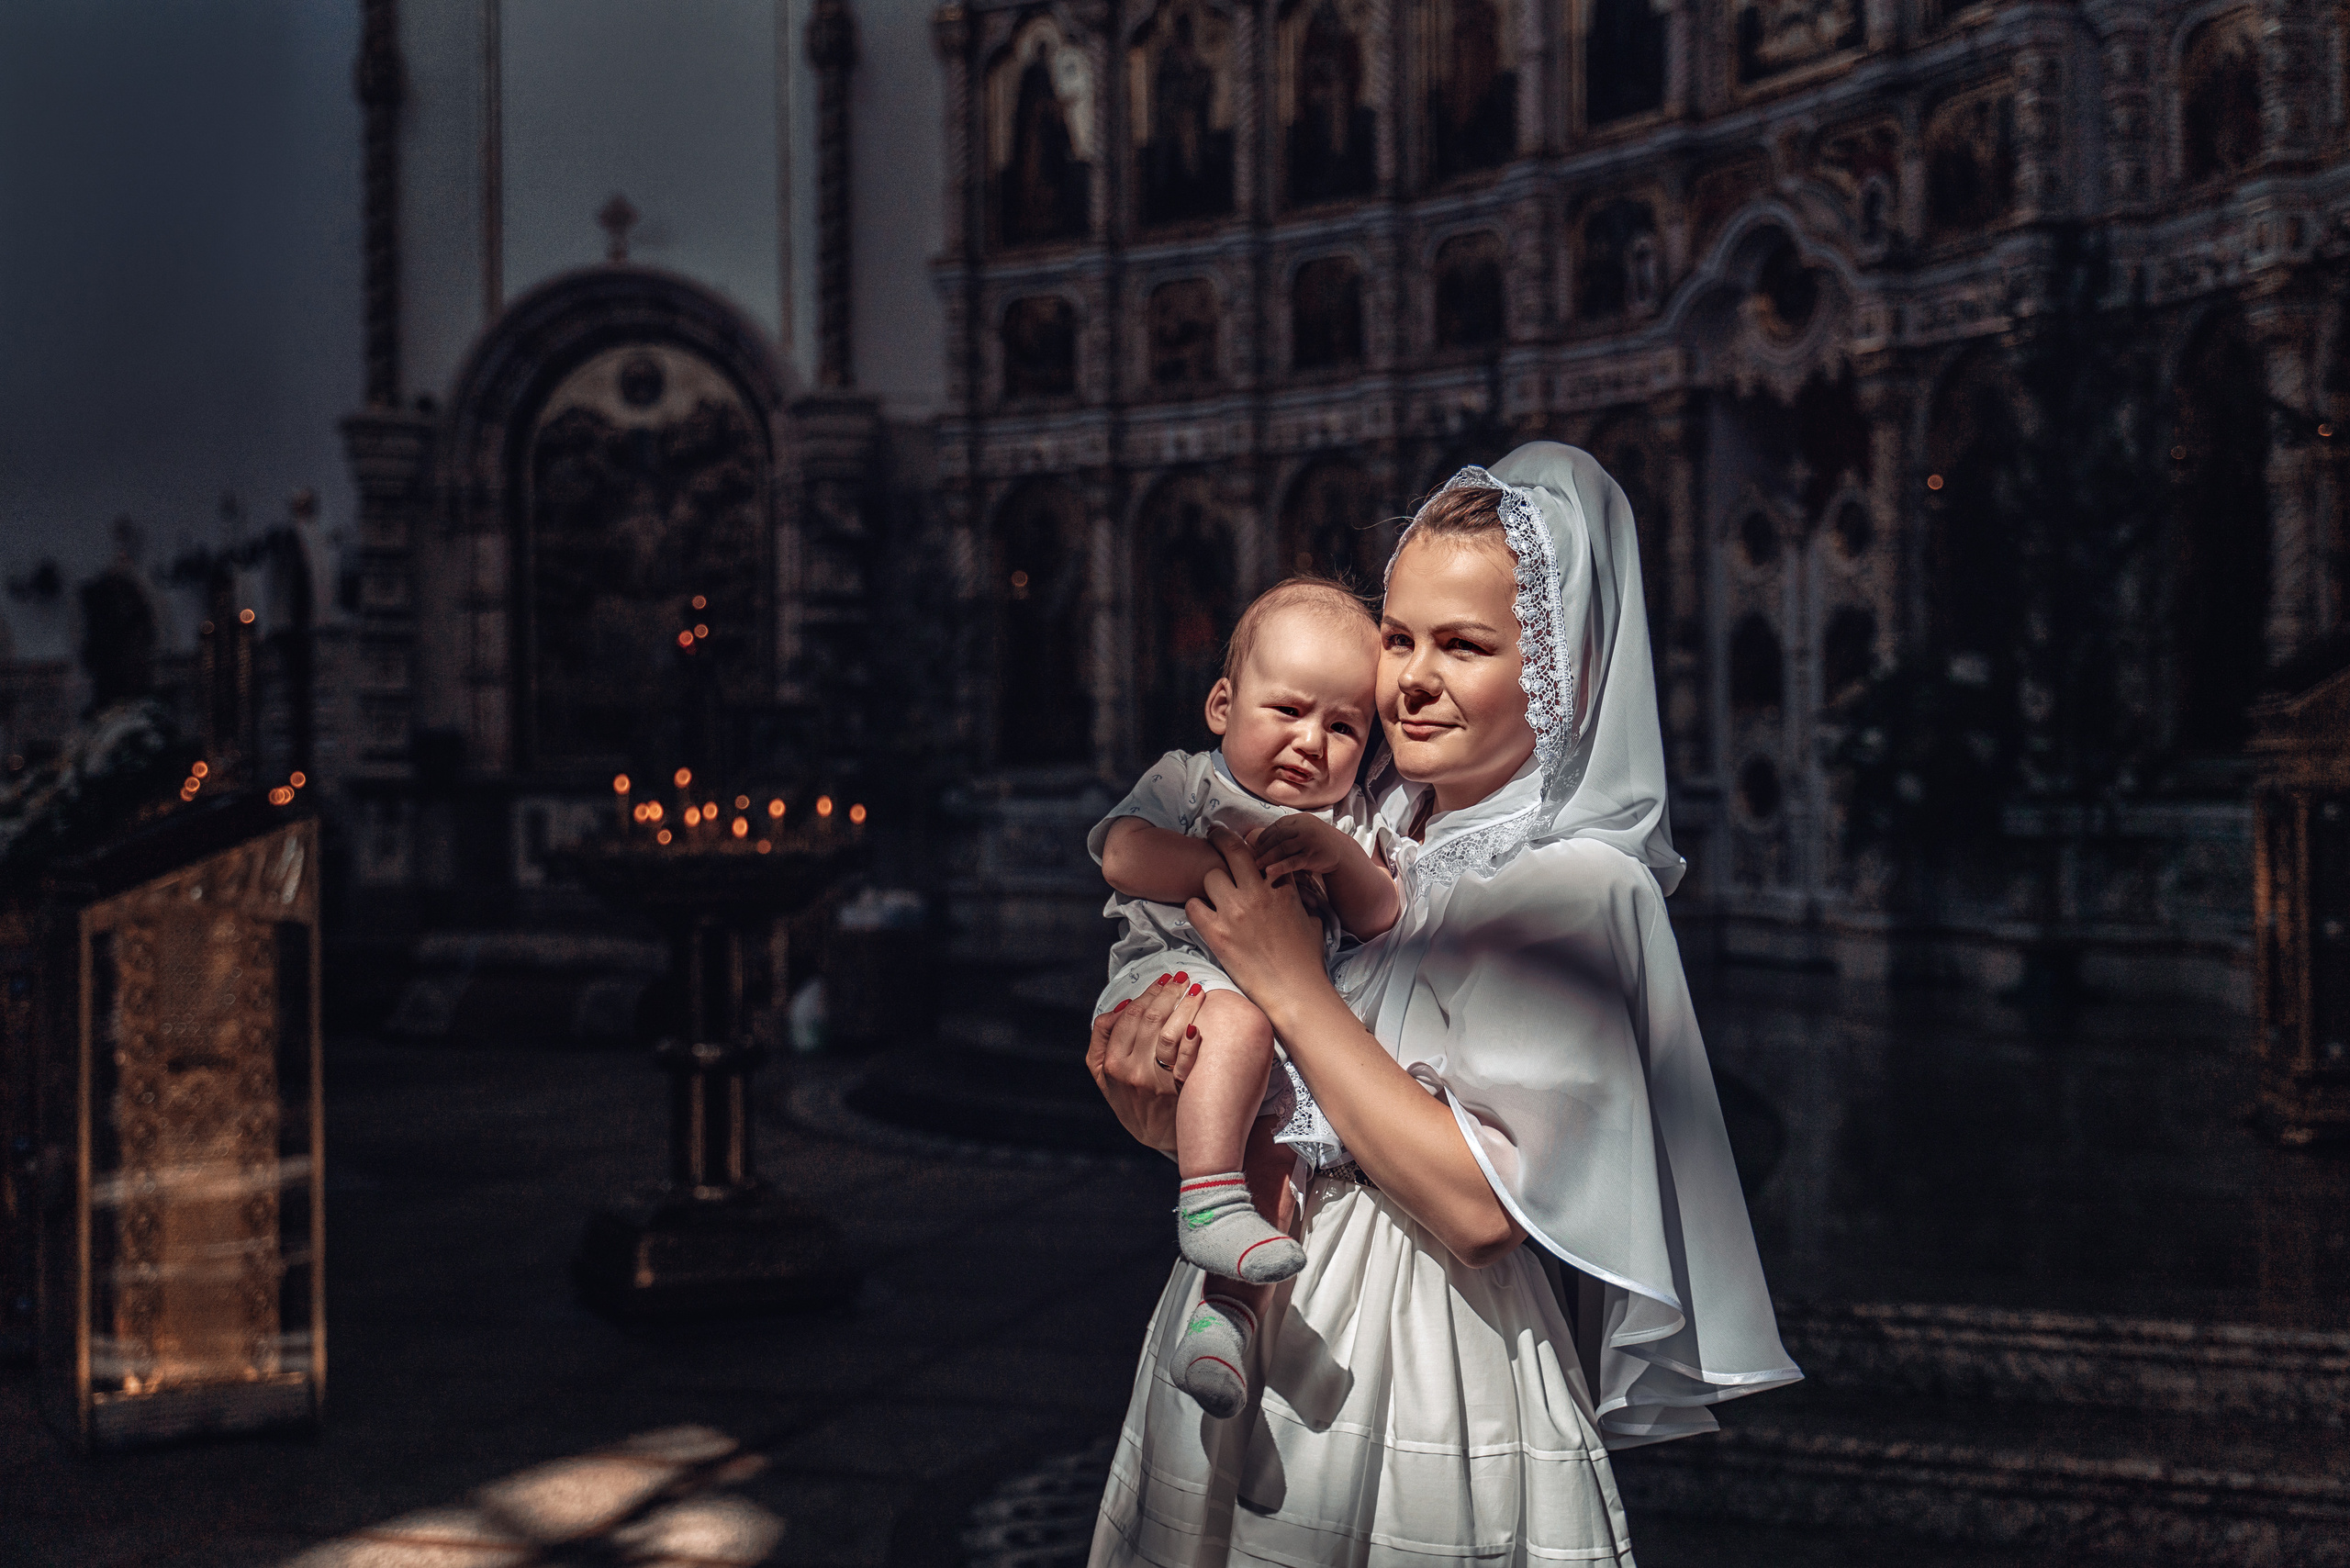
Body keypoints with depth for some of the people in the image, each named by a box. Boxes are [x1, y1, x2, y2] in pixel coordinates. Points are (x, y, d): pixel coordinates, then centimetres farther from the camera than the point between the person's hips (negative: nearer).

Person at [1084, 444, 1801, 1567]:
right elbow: (1185, 1123, 10)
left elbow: (1482, 1205, -23)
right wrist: (1134, 1059, -12)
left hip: (1422, 1383, -6)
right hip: (1239, 1345, 6)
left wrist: (1292, 987, -20)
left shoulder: (1579, 889, -14)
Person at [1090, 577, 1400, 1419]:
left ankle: (1228, 1311, -7)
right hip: (1172, 970, -5)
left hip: (1293, 1017, 5)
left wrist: (1336, 854, -17)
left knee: (1276, 1152, -13)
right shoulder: (1188, 783, 6)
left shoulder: (1346, 821, 17)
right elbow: (1123, 858, -11)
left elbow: (1380, 917, 3)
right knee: (1239, 1020, -35)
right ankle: (1208, 1201, -36)